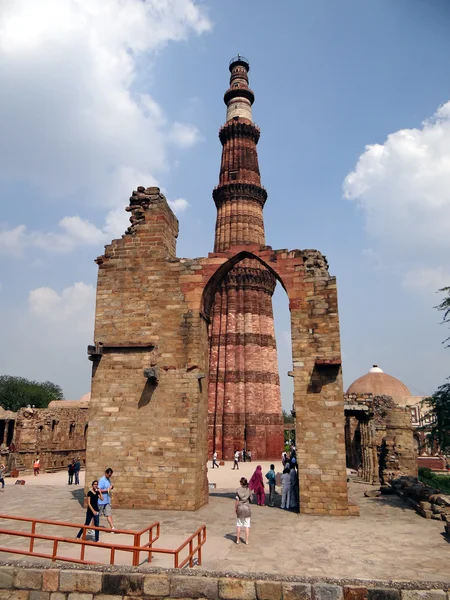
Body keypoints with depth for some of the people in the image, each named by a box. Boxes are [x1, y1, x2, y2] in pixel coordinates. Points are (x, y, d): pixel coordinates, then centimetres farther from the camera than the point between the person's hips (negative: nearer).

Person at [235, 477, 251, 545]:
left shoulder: (238, 490, -12)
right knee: (247, 525, 9)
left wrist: (235, 509, -1)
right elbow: (250, 499, 3)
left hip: (240, 508, -1)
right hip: (247, 508, 1)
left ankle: (238, 540, 21)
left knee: (238, 524, 13)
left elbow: (237, 501, -12)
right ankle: (247, 541, 12)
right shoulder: (248, 490, -5)